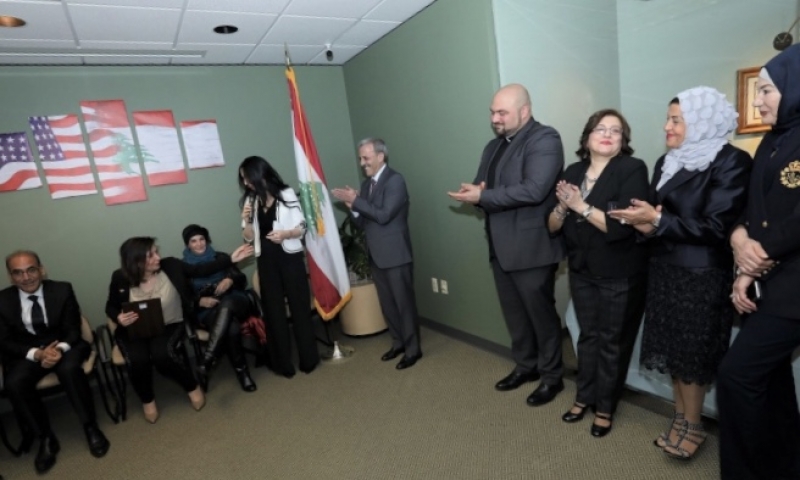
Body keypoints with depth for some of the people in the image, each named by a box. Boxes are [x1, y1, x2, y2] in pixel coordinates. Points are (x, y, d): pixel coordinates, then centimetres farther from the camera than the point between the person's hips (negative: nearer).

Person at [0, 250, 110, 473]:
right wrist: (37, 353, -23)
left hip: (65, 346, -2)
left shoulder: (62, 290, -6)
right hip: (27, 353, 2)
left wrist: (60, 349, -27)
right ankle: (46, 438, -9)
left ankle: (91, 428, -18)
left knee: (69, 369, -33)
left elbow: (73, 330, -5)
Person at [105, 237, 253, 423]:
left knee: (162, 355, -30)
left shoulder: (170, 266, -8)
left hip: (170, 326, -1)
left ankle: (193, 387, -1)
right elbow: (110, 307, 7)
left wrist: (231, 259, -13)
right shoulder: (120, 279, -7)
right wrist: (118, 318, -17)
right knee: (137, 360, -28)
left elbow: (200, 270, -5)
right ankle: (147, 400, 6)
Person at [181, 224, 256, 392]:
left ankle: (209, 357, -42)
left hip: (233, 302, 1)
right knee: (231, 328, -35)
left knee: (226, 303, -39)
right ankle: (242, 371, -24)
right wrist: (200, 301, -15)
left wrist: (230, 280, -15)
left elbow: (242, 280, 8)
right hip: (207, 311, 0)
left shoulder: (220, 257, 14)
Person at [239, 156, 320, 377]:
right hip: (266, 261, 4)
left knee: (299, 306, 4)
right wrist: (247, 220, -10)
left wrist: (286, 233, -23)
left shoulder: (286, 195, -5)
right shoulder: (250, 201, 7)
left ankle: (308, 359, 16)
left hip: (289, 257, -4)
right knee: (273, 311, 8)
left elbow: (302, 228, -5)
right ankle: (283, 363, 20)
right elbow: (249, 237, 8)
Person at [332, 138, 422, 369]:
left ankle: (413, 349, 16)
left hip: (395, 254, -8)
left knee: (404, 303, 3)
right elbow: (364, 222, 12)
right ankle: (398, 342, 32)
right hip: (376, 255, 8)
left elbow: (383, 215, -22)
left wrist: (356, 201, -18)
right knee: (387, 303, 16)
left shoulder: (395, 180, -12)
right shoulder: (366, 184, 12)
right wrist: (352, 207, -5)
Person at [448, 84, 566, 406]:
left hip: (531, 247, -8)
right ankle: (526, 365, 39)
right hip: (501, 246, 8)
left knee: (541, 313, 8)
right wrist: (475, 192, -12)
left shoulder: (544, 139, -12)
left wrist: (482, 197, -21)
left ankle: (552, 376, 28)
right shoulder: (494, 146, 15)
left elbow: (533, 190, -25)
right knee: (514, 313, 19)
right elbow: (480, 187, 13)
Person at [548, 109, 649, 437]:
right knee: (588, 335, 16)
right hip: (581, 271, 4)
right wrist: (562, 206, -18)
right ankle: (584, 397, 34)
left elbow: (621, 226, -24)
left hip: (620, 275, -4)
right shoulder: (573, 172, 2)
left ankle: (605, 407, 29)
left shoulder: (632, 169, -12)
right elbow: (552, 226, 1)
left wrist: (581, 205, -19)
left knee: (612, 341, 11)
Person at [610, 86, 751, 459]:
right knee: (672, 348, 12)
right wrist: (645, 223, -13)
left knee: (693, 353, 6)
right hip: (663, 269, 6)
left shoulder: (731, 161, -10)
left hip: (702, 275, -6)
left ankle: (693, 426, 24)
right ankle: (680, 417, 27)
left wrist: (658, 221, -20)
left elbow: (716, 226, -16)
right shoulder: (666, 162, 11)